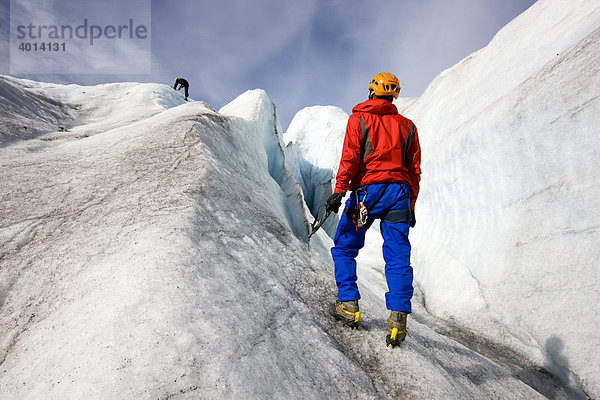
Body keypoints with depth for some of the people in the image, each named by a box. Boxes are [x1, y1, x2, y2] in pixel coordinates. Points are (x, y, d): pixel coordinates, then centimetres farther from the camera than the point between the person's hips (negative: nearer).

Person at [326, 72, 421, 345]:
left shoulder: (359, 119, 7)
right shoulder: (407, 126, 17)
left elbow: (350, 157, -6)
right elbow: (414, 169, 15)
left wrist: (339, 190, -9)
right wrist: (411, 206, 18)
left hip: (367, 190, -3)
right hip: (399, 192, 3)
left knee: (344, 248, 11)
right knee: (398, 257, 1)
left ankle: (348, 305, 8)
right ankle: (398, 317, -8)